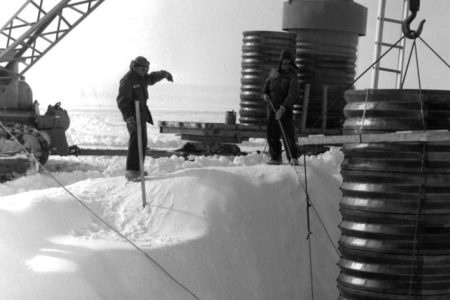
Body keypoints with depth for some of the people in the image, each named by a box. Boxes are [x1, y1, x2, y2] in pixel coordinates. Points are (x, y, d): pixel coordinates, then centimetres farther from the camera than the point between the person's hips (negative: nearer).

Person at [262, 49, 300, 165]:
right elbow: (267, 82, 26)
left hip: (285, 109, -5)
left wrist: (282, 109, -29)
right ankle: (275, 157, 17)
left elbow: (293, 95, -22)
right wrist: (265, 93, 7)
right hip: (272, 108, 5)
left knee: (288, 133, -12)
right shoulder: (274, 73, 5)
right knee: (272, 134, 6)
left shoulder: (292, 76, -12)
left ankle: (293, 158, -8)